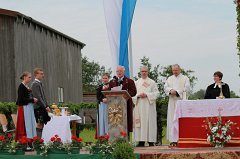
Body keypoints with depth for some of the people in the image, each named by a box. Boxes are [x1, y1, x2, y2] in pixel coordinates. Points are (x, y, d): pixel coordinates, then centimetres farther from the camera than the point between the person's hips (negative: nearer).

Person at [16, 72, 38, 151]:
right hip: (24, 108, -9)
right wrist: (32, 100, -14)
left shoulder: (27, 87, 14)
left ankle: (29, 143, 13)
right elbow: (21, 99, -19)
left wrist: (33, 100, 3)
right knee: (25, 125, -7)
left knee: (31, 125, 9)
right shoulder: (21, 86, -12)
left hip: (30, 108, 9)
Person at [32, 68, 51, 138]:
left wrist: (47, 106, 14)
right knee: (40, 125, -9)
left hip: (43, 107, 9)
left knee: (41, 124, 9)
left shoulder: (39, 83, 18)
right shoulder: (35, 84, -12)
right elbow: (38, 97, -18)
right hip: (39, 108, -9)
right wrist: (45, 107, -17)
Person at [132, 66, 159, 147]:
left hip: (149, 106, -3)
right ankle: (141, 141, -2)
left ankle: (151, 141, -4)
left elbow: (156, 93, -1)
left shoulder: (152, 82, 6)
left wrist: (147, 95, -13)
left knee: (149, 122, -5)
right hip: (139, 106, 3)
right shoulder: (136, 82, 15)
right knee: (140, 122, -3)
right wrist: (138, 95, -9)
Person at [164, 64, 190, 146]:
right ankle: (173, 140, -5)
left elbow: (186, 89, -4)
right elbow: (165, 87, 7)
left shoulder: (185, 78, 8)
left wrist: (177, 92, -14)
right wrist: (171, 90, -14)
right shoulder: (169, 79, 19)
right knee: (172, 120, -4)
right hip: (172, 102, 3)